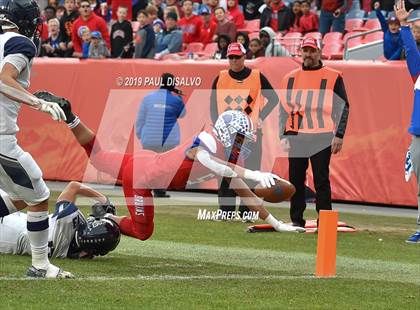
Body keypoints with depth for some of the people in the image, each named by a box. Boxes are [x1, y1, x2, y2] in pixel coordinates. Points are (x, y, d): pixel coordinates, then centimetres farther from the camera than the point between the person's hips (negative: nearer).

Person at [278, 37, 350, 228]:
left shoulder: (333, 77, 6)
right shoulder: (290, 78, 15)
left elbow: (343, 107, 3)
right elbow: (283, 109, 16)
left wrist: (339, 135, -7)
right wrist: (283, 136, 6)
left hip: (322, 136, -3)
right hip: (295, 136, 3)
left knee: (321, 180, -6)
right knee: (295, 179, 4)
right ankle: (296, 220, 11)